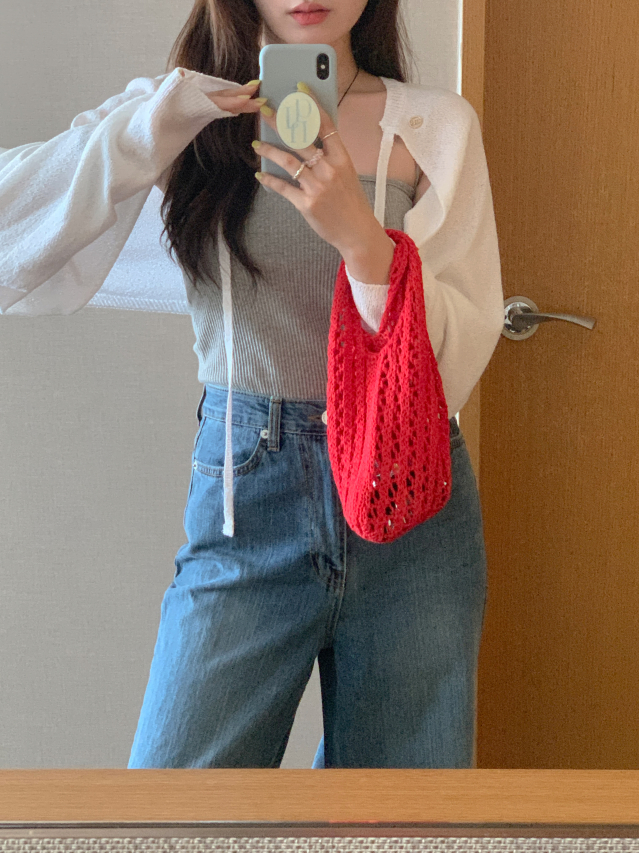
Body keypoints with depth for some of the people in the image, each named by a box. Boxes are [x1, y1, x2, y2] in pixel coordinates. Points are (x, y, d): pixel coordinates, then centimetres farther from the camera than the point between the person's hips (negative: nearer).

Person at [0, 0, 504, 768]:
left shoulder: (436, 126, 3)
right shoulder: (189, 115, 4)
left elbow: (461, 352, -5)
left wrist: (362, 236, -21)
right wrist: (166, 116, -17)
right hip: (244, 499, -1)